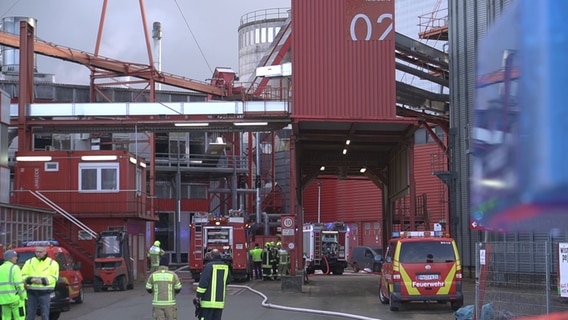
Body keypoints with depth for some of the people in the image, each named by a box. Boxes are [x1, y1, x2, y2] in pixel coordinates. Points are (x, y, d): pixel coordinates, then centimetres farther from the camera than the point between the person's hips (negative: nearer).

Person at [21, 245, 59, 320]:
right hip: (32, 292, 3)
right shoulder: (29, 262, 11)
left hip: (45, 293, -3)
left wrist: (43, 281, -21)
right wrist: (30, 280, -14)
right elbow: (23, 275, 6)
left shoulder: (52, 263, 2)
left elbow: (54, 277, -7)